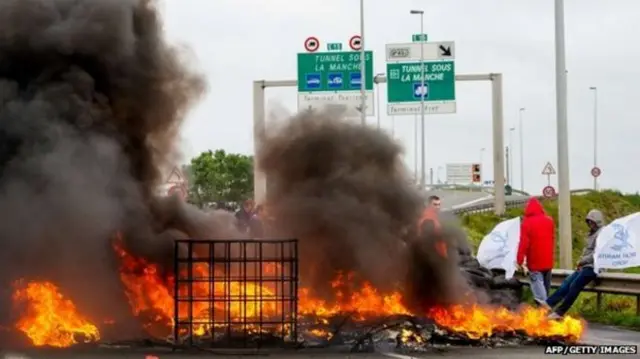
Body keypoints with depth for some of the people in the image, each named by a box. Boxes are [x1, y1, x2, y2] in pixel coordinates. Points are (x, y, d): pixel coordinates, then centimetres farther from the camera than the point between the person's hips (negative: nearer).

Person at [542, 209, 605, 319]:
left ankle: (560, 312, -18)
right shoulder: (592, 233, 21)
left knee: (574, 286, -19)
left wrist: (582, 261, -9)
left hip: (593, 267, -9)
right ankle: (548, 304, -16)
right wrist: (581, 263, 5)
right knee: (567, 283, -7)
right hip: (586, 266, 9)